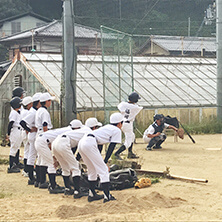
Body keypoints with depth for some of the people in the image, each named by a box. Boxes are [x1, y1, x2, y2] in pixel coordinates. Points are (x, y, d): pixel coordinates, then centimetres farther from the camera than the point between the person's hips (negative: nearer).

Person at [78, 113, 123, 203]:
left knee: (92, 170, 21)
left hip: (81, 142, 9)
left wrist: (99, 161, 30)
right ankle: (107, 196, -7)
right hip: (90, 144, -9)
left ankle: (92, 195, 26)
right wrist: (105, 162, 3)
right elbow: (111, 148, 2)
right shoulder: (117, 130, 10)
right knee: (103, 170, -3)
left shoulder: (106, 127, 32)